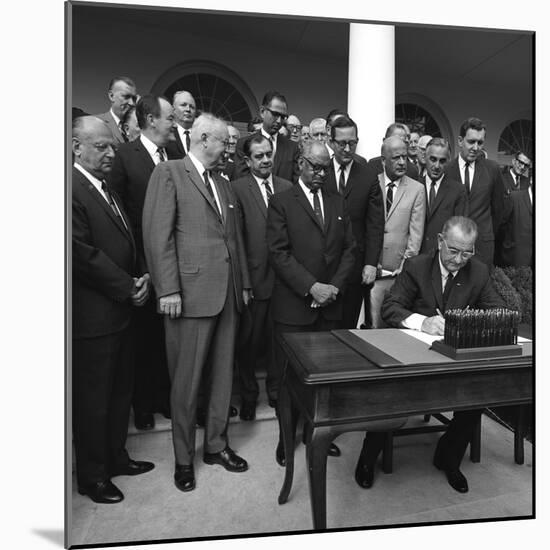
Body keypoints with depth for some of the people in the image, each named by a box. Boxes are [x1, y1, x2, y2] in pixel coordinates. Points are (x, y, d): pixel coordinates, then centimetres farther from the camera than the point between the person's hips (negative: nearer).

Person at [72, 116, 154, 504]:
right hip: (91, 315, -9)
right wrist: (128, 287, -14)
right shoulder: (73, 189, -15)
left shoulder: (105, 189, 14)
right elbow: (83, 253, -21)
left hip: (119, 310, 9)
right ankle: (92, 475, 29)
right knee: (92, 398, 8)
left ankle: (115, 457, 39)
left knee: (121, 389, 20)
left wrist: (141, 276, -1)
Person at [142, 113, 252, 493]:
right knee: (187, 379, 5)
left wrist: (244, 284, 14)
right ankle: (184, 458, 25)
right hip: (190, 292, -6)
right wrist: (168, 289, -16)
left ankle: (217, 445, 32)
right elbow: (158, 234, -10)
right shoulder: (168, 173, -1)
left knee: (223, 374, 14)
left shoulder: (224, 185, 20)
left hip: (228, 293, 7)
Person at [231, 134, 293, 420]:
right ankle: (248, 395, 32)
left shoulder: (287, 187, 8)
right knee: (250, 341, 11)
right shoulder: (237, 189, -4)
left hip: (284, 275, 3)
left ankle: (276, 390, 36)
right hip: (254, 277, -3)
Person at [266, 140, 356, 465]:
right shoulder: (282, 203, 0)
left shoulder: (338, 203, 15)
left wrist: (335, 285, -4)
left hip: (331, 304, 4)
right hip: (293, 305, -4)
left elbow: (350, 249, 11)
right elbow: (279, 253, -9)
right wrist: (311, 287, -15)